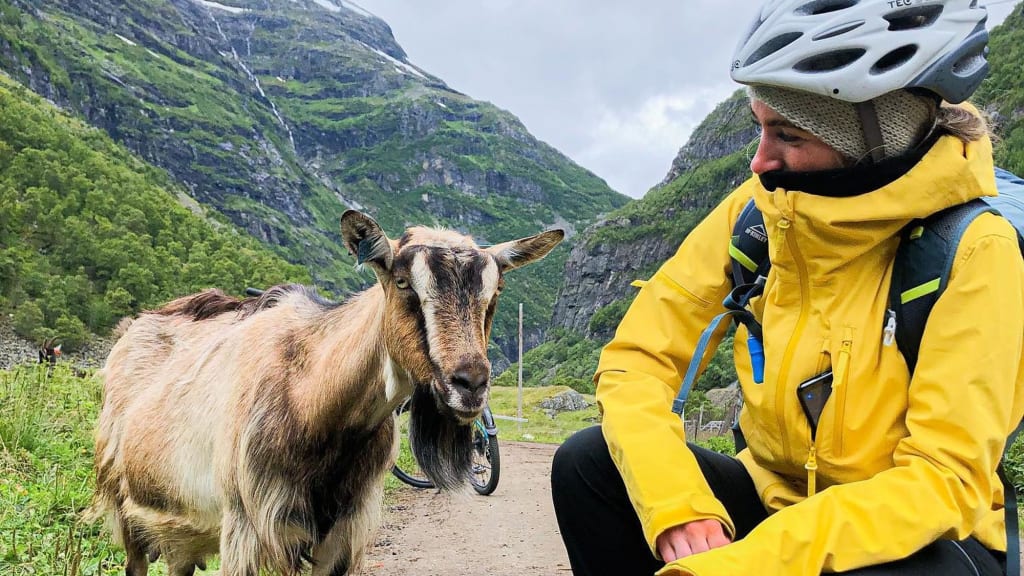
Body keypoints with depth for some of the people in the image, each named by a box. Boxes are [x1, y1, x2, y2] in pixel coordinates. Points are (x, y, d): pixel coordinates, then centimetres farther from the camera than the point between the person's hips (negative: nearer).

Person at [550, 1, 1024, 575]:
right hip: (776, 498, 5)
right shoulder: (755, 211, -9)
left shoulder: (973, 252, -19)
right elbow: (638, 357, -10)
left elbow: (946, 479, -23)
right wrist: (678, 508, -28)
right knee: (588, 462, -15)